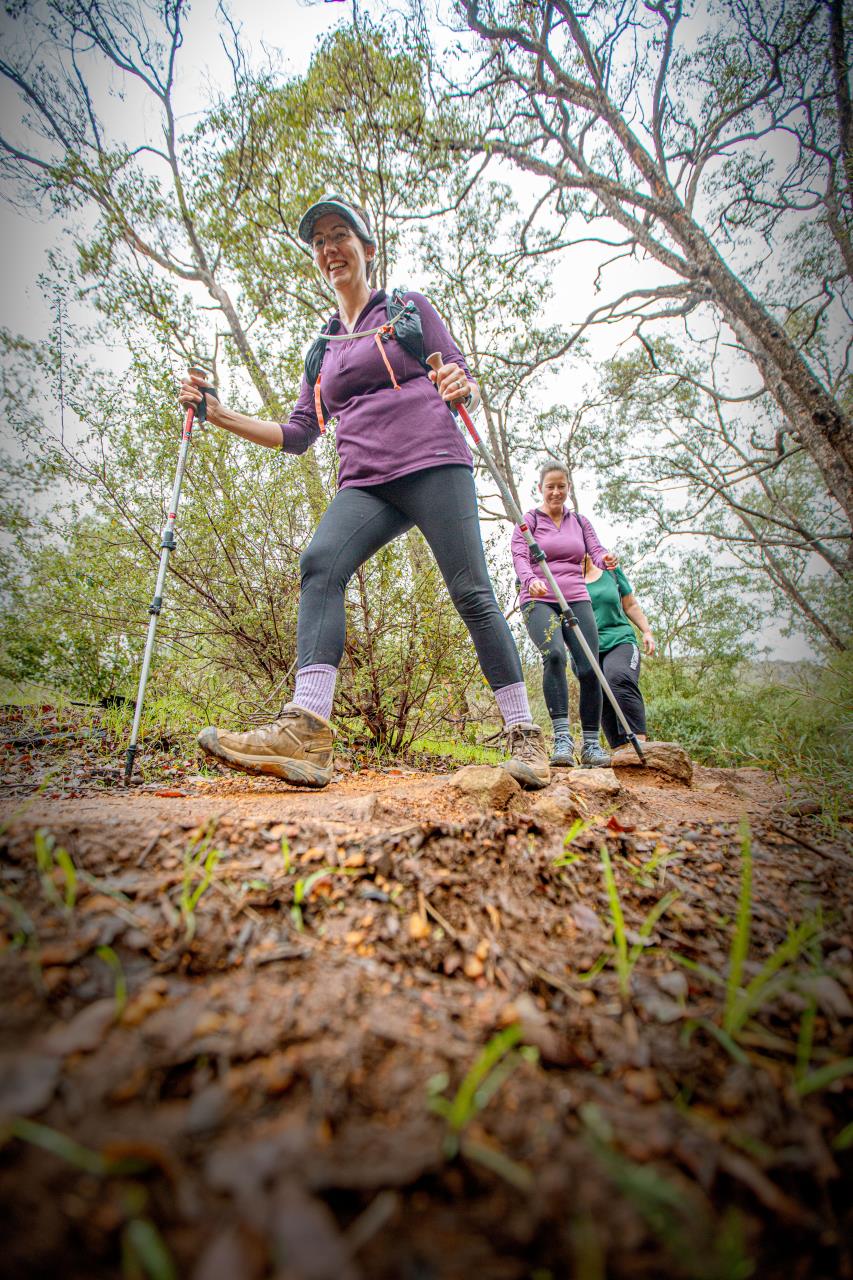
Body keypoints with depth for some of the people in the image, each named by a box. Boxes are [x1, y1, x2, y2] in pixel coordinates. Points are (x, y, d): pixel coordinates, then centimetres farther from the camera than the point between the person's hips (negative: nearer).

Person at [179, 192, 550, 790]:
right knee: (320, 563, -25)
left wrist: (463, 388, -12)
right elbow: (298, 433, 23)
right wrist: (220, 414, 13)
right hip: (365, 483, 3)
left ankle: (525, 736, -4)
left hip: (433, 462, -3)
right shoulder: (324, 348, 28)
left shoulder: (410, 307, 17)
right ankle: (308, 731, -36)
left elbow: (469, 387, 12)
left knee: (471, 590, -14)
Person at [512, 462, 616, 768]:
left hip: (576, 600, 3)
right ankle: (562, 737, -27)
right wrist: (530, 580, -28)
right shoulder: (528, 521, 9)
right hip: (539, 601, -3)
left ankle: (591, 744, 5)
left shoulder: (580, 522, 19)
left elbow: (596, 551, 6)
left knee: (589, 668, -8)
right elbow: (519, 557, -5)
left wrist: (606, 560, -20)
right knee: (554, 653, -30)